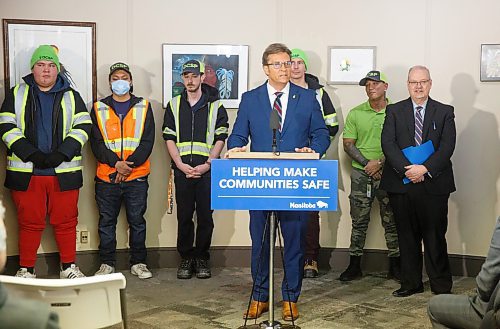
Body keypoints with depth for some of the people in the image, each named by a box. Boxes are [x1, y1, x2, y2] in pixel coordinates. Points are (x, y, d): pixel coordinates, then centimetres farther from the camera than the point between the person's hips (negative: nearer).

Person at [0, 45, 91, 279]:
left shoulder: (71, 97, 11)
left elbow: (82, 127, 1)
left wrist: (61, 154, -13)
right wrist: (32, 154, -13)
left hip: (64, 172, 1)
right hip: (26, 172, 0)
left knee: (66, 221, 5)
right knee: (29, 222, 5)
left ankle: (68, 267, 18)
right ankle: (26, 269, 17)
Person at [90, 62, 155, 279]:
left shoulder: (143, 107, 7)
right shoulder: (99, 109, 8)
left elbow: (148, 141, -1)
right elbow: (96, 143, 0)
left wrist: (129, 165, -13)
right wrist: (116, 163, -14)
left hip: (137, 176, -1)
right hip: (106, 176, 1)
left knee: (137, 221, 5)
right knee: (106, 222, 7)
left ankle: (138, 263, 16)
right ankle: (107, 263, 18)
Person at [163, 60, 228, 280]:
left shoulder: (215, 106, 6)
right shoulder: (174, 105, 12)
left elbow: (220, 138, 1)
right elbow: (169, 138, 6)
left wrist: (207, 164, -10)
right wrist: (180, 164, -7)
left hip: (207, 169, -1)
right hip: (182, 169, 1)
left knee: (205, 216, 2)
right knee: (184, 216, 4)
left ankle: (202, 258, 13)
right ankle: (186, 257, 15)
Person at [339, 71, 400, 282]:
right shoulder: (355, 113, 7)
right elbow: (348, 144, 3)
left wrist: (380, 162, -12)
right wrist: (367, 164, -9)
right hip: (361, 174, 1)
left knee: (392, 221, 4)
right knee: (359, 221, 5)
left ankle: (395, 266, 14)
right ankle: (354, 266, 12)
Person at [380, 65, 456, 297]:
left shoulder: (445, 112, 7)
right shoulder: (394, 111, 8)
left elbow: (447, 146, -4)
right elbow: (388, 143, -3)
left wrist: (425, 169, -17)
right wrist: (408, 169, -16)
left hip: (434, 184, -1)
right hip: (402, 183, 1)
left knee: (435, 236, 3)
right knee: (407, 236, 9)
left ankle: (441, 285, 14)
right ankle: (411, 283, 20)